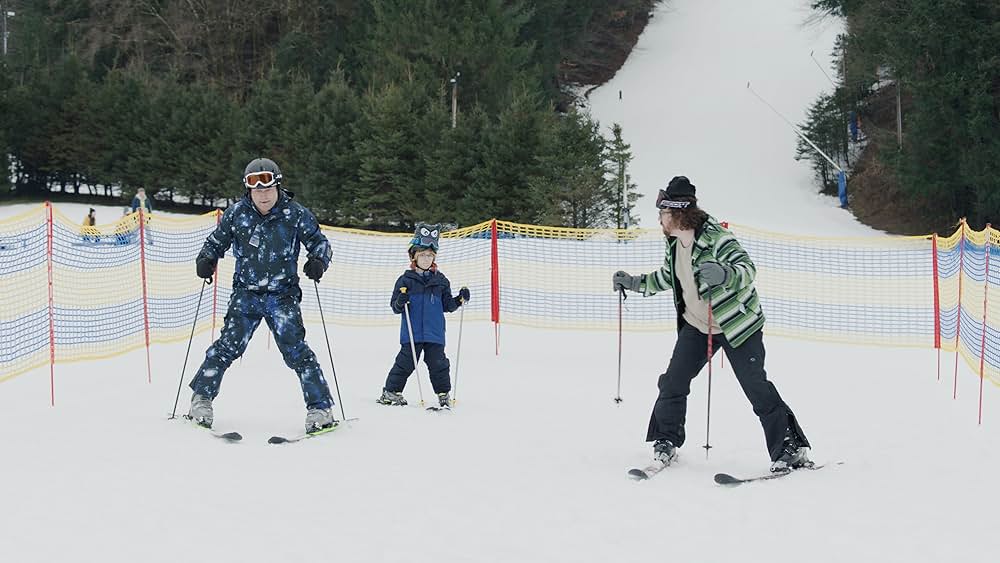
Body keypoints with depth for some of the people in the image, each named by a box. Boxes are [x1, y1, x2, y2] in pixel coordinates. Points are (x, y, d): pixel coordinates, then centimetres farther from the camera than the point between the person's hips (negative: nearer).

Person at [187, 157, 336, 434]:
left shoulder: (296, 214, -6)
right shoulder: (237, 213, 0)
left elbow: (320, 243, 2)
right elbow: (216, 241, 12)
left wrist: (318, 262, -19)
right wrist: (206, 259, -7)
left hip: (282, 295, -2)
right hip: (246, 294, 2)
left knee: (294, 349, -11)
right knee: (229, 345, -5)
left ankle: (320, 408, -4)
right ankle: (201, 397, 13)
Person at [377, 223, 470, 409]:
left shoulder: (441, 280, 11)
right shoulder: (406, 280, 1)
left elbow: (447, 305, 16)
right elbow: (395, 306, 1)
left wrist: (459, 300, -1)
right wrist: (400, 303, -21)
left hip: (435, 333, 2)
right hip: (412, 333, -2)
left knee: (438, 363, 3)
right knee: (405, 363, 0)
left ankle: (443, 394, 14)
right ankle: (391, 391, 11)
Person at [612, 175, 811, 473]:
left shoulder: (716, 237, -23)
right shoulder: (674, 242, 2)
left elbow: (748, 269, -33)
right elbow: (667, 277, 21)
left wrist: (723, 273, -53)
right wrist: (634, 283, 19)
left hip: (736, 323, -7)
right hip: (696, 325, 7)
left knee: (756, 387, -9)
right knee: (674, 381, 0)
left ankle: (791, 448, 1)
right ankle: (665, 442, 17)